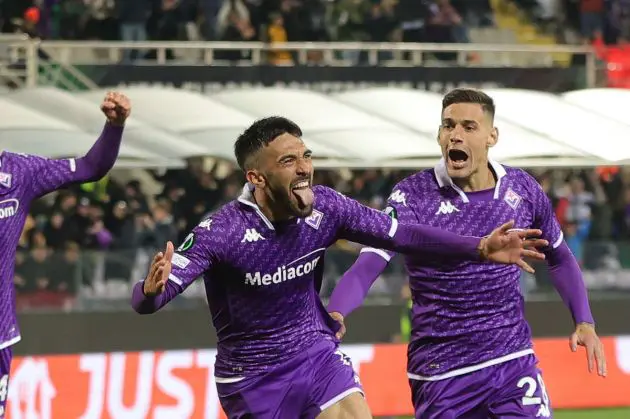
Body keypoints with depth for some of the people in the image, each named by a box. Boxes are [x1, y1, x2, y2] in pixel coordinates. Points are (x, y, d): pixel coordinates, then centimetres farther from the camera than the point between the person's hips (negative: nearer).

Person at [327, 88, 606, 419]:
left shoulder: (523, 190, 1)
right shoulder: (412, 196, -11)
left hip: (513, 363, 2)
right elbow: (365, 267, -20)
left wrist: (584, 322, 6)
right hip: (440, 375, -2)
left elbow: (559, 258, 17)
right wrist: (335, 313, -40)